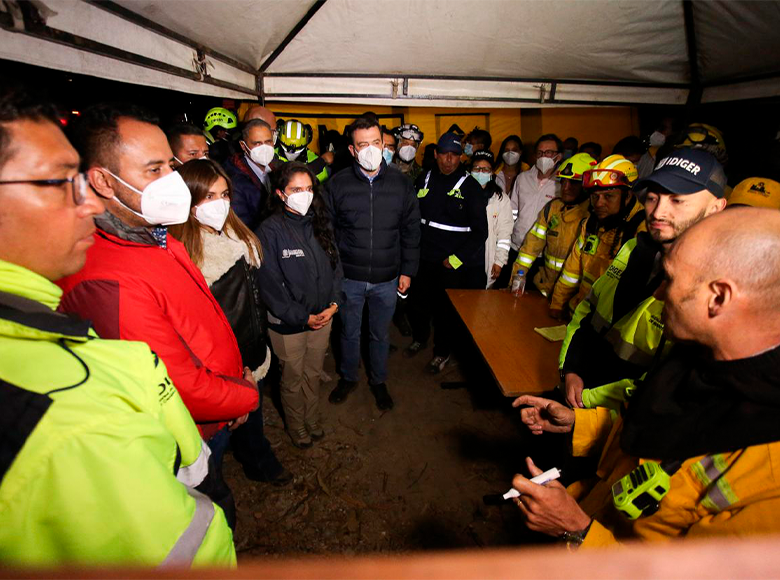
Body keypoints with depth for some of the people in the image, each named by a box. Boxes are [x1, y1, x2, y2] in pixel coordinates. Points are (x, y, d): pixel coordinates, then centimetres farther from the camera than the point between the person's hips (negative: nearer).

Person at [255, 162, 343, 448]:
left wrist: (334, 303, -8)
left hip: (323, 316, 5)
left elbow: (335, 265, 5)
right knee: (293, 378, 16)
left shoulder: (320, 224, 2)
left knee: (313, 373, 22)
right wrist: (302, 317, -16)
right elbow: (270, 283, -16)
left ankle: (313, 421, 45)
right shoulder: (269, 230, -15)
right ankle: (296, 427, 41)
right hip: (288, 323, -4)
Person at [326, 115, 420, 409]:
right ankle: (348, 378, 42)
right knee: (349, 332, 17)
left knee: (380, 334, 17)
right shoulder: (337, 183, -6)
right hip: (349, 277, 0)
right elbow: (327, 231, 0)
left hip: (387, 278, 1)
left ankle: (378, 381, 41)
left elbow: (411, 231, 3)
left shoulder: (401, 183, -3)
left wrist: (407, 271, 2)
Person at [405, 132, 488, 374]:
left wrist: (456, 259, -12)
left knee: (444, 309, 7)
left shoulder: (470, 186, -7)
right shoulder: (424, 180, 5)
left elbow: (480, 231, -8)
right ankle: (419, 337, 43)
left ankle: (442, 352, 30)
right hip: (423, 257, 4)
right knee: (417, 303, 15)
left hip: (451, 263, -4)